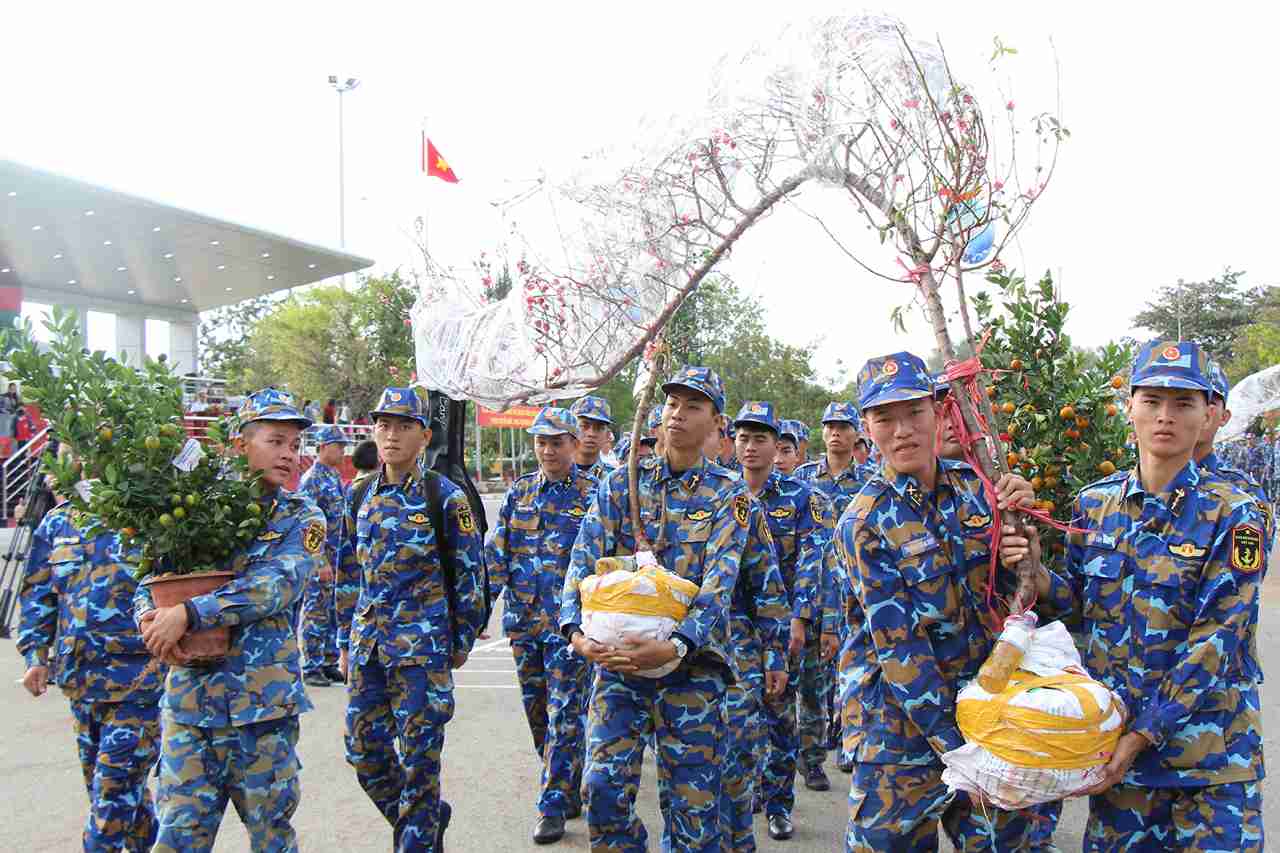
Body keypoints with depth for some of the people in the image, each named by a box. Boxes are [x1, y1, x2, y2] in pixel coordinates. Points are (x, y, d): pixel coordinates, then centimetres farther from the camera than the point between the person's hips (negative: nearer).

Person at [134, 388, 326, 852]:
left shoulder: (302, 518, -1)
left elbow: (276, 586, -17)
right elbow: (149, 582, 9)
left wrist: (190, 613, -24)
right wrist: (149, 618, -12)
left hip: (263, 701, -2)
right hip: (188, 694, 2)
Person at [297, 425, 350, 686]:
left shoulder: (336, 478, 14)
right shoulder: (311, 480, -13)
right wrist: (321, 561, -22)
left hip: (337, 558, 9)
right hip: (319, 559, -8)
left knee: (333, 613, 13)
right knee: (315, 613, -1)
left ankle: (329, 663, 22)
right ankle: (311, 668, 7)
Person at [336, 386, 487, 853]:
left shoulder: (445, 497, -6)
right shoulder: (358, 496, 8)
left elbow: (470, 573, -2)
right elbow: (348, 574, 14)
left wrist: (462, 640, -2)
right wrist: (346, 642, 13)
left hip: (423, 648, -5)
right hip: (366, 647, 5)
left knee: (418, 758, 1)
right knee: (364, 751, 11)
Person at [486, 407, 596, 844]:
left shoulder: (592, 493, -6)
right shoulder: (519, 492, 8)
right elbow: (497, 551, 7)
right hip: (523, 618, 5)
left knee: (564, 713, -2)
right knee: (537, 712, 14)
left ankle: (554, 805, 9)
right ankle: (568, 788, 31)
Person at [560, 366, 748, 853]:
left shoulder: (728, 494, 0)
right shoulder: (621, 484, 7)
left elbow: (720, 584, -12)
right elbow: (584, 562, -1)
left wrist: (676, 645, -27)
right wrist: (577, 631, -18)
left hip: (692, 662, -1)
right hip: (616, 655, 2)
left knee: (692, 797, 5)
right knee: (604, 786, -3)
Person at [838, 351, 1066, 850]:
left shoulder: (978, 487, -1)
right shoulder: (864, 523, -13)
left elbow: (1053, 599, 3)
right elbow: (898, 650, -16)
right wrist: (959, 744, -20)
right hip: (907, 729, -3)